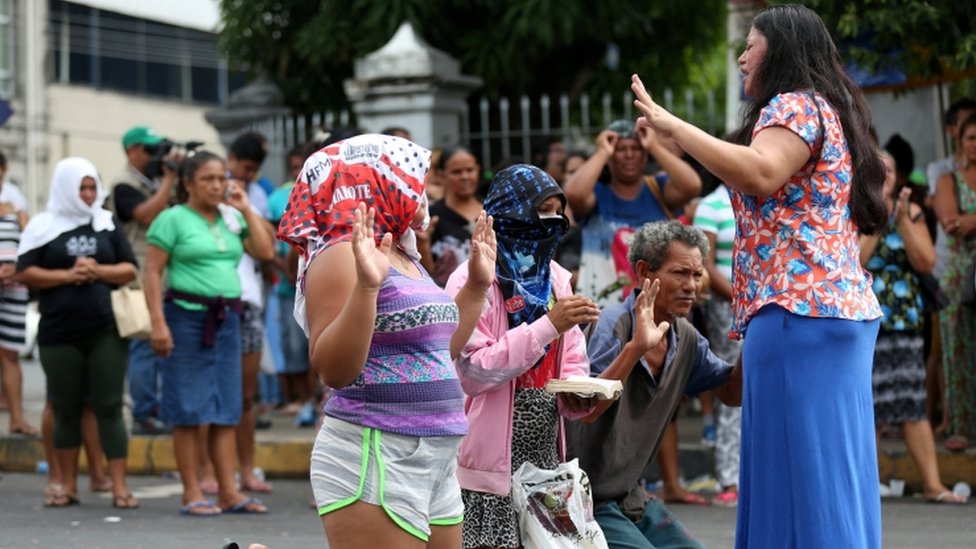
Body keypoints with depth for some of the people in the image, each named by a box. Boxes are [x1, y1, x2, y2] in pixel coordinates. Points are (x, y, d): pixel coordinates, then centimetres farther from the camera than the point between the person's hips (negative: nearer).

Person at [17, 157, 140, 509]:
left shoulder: (108, 224, 10)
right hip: (59, 332, -1)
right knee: (66, 409, 7)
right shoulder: (44, 226, 4)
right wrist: (67, 275, -14)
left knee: (109, 407, -2)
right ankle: (68, 485, 15)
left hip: (105, 330, 1)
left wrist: (97, 271, -10)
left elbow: (130, 270, 7)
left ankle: (119, 486, -2)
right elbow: (26, 273, -2)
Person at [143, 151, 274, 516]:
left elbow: (265, 252, 5)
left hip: (227, 318, 6)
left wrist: (246, 210, 4)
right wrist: (158, 322, -15)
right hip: (187, 316, -6)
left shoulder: (232, 218, 14)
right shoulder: (173, 219, -3)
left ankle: (228, 492, 9)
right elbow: (152, 273, -7)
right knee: (189, 410, -2)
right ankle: (192, 494, 2)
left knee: (226, 410, 6)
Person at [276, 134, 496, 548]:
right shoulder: (341, 254, -12)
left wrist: (477, 285, 23)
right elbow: (334, 370, -21)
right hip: (375, 456, -9)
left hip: (434, 459, 10)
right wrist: (366, 285, -30)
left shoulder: (404, 259, 16)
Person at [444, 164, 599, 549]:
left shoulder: (557, 278, 11)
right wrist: (549, 325, -21)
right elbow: (474, 370, -19)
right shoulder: (472, 280, -10)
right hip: (491, 459, -6)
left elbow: (572, 363, 14)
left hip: (545, 457, 6)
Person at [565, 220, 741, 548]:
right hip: (587, 500, -8)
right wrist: (636, 346, -44)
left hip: (631, 497, 8)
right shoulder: (614, 325, -20)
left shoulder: (686, 338, 3)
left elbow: (732, 393, 13)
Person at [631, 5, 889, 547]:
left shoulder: (794, 105, -6)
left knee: (800, 470, -9)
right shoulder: (826, 108, 24)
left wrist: (672, 126, -21)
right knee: (824, 472, 9)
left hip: (797, 311, -10)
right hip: (838, 306, 10)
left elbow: (760, 173, -25)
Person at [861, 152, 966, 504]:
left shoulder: (911, 211, 10)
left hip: (904, 320, 3)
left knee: (913, 404, -1)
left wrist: (902, 219, -9)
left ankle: (932, 484, -2)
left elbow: (926, 263, -1)